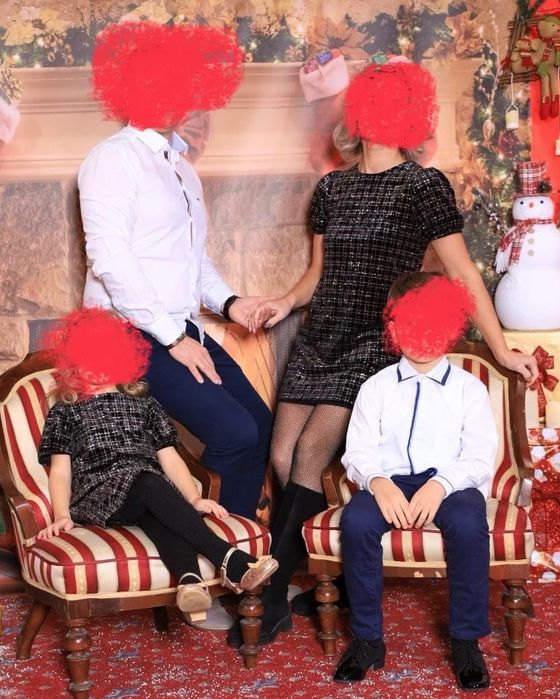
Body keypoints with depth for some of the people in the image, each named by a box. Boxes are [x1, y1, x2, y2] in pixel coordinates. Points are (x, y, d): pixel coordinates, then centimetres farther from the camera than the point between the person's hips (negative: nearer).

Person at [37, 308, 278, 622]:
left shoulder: (144, 404, 29)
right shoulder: (66, 412, 24)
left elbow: (169, 458, 20)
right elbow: (60, 470, 14)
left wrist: (195, 499, 2)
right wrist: (62, 516, -5)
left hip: (150, 489, 2)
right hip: (99, 492, -2)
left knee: (156, 516, -37)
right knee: (150, 484, -37)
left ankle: (190, 582, -65)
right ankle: (230, 561, -50)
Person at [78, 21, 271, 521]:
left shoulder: (180, 167, 20)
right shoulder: (114, 159, -8)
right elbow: (109, 258, -17)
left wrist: (227, 302, 6)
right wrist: (172, 338, -16)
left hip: (180, 329, 9)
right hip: (131, 332, -9)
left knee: (261, 426, 3)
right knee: (234, 433, -18)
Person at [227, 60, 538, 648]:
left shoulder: (424, 187, -6)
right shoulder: (332, 188, 11)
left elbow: (463, 275, -5)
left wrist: (502, 351, -6)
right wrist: (287, 302, -1)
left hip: (375, 345, -6)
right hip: (319, 339, 6)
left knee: (308, 456, -16)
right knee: (282, 457, -5)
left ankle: (273, 596, -3)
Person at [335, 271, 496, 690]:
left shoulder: (468, 388, 9)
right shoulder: (376, 387, 14)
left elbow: (480, 456, -2)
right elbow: (358, 451, 4)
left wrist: (441, 485, -22)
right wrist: (378, 482, -20)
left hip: (451, 483, -1)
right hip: (390, 482, 1)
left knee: (468, 523, -36)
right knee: (356, 520, -32)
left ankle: (467, 641, -18)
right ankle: (367, 639, -17)